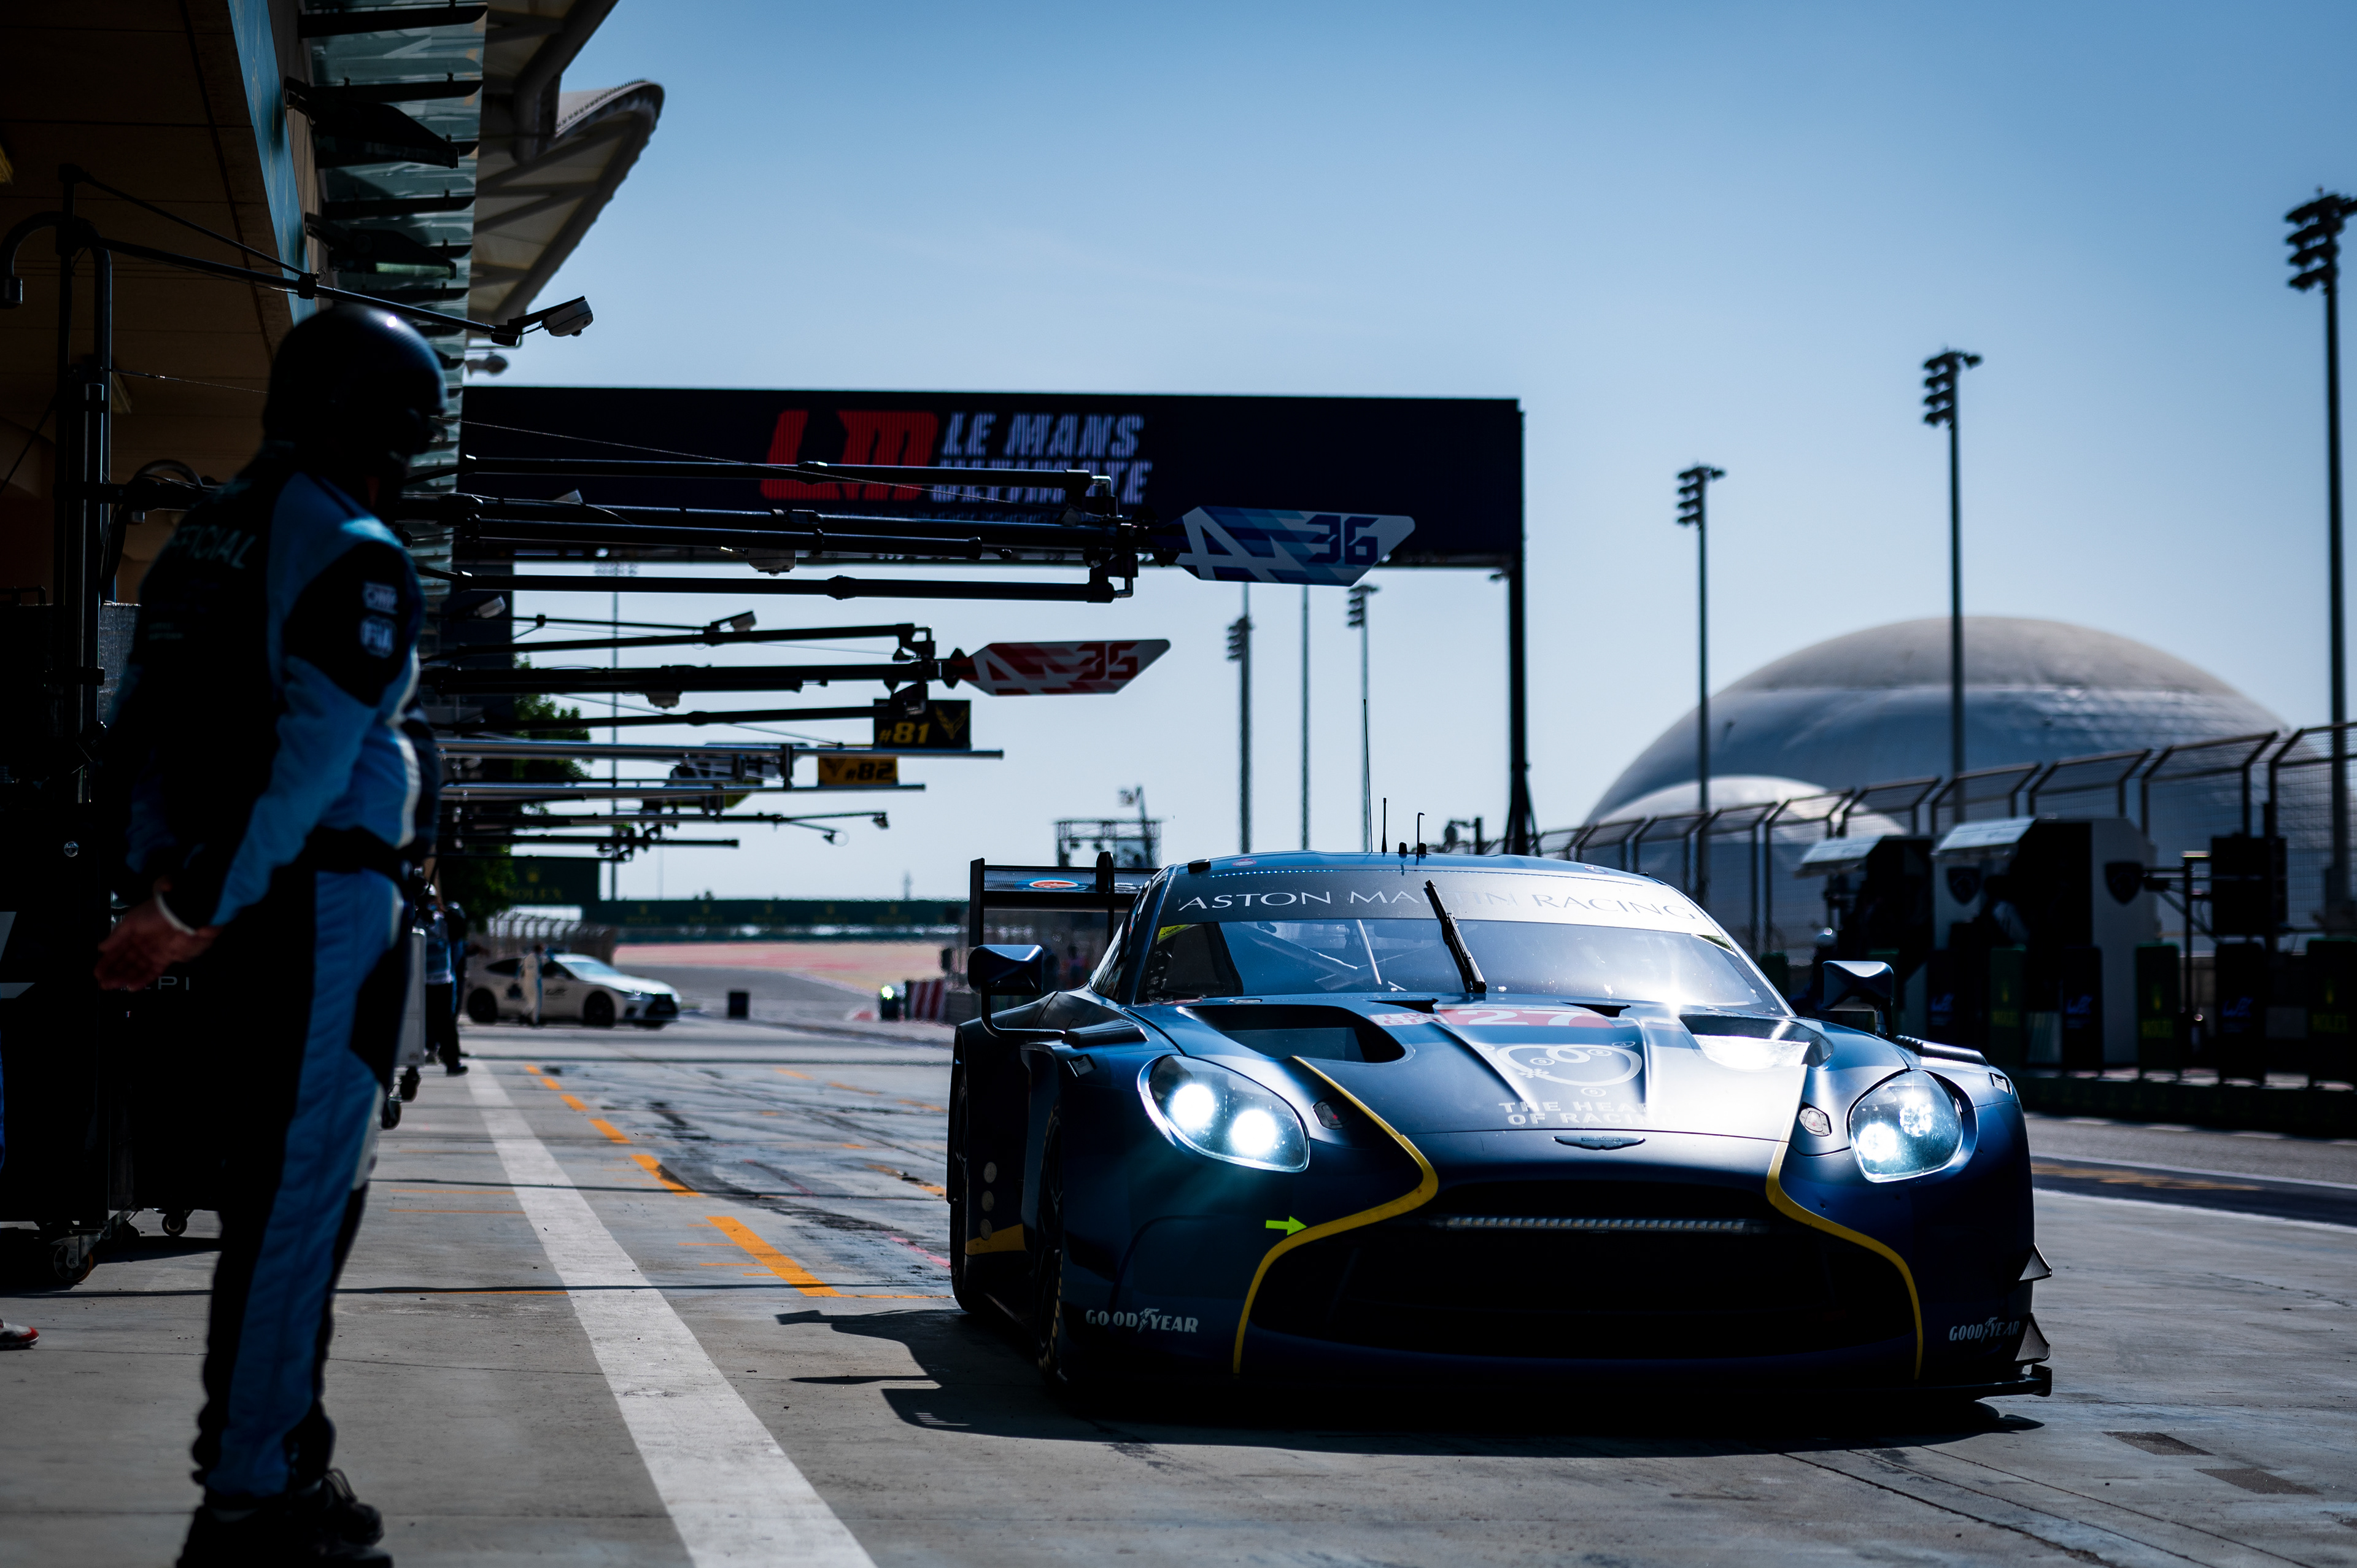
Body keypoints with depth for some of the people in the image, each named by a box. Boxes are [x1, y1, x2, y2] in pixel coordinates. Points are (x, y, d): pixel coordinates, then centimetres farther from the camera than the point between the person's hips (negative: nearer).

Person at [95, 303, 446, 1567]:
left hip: (232, 907, 9)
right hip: (322, 903, -9)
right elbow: (317, 752, -21)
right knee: (300, 1195, -6)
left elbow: (139, 725, 14)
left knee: (277, 1185, 18)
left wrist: (154, 876, 9)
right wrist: (201, 914, -20)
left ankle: (266, 1453, 26)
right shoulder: (356, 558, -12)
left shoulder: (206, 539, 15)